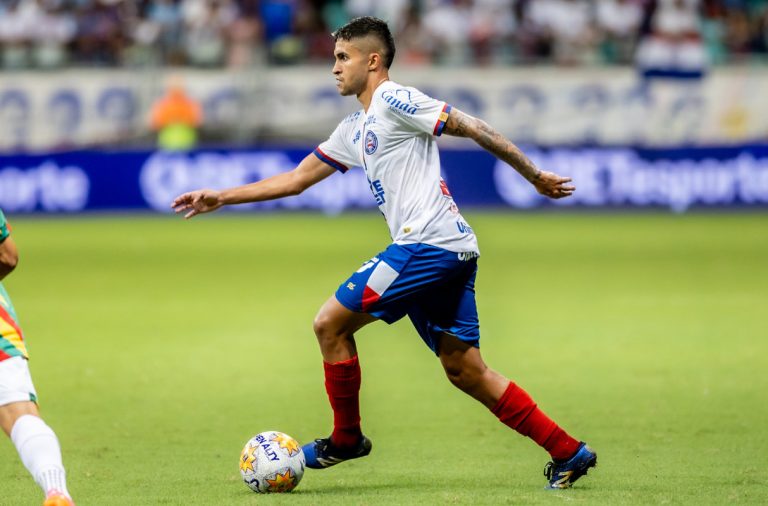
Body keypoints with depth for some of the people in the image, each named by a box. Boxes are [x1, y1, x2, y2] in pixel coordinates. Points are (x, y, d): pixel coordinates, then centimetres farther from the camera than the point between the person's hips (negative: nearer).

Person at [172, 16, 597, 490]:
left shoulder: (394, 100, -3)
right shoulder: (355, 129, 25)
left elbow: (473, 127, -6)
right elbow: (297, 178, 30)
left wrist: (536, 176, -6)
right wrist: (220, 198, 27)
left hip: (428, 242, -9)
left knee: (331, 323, -4)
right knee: (465, 370, 7)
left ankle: (346, 438, 11)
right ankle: (569, 453, 7)